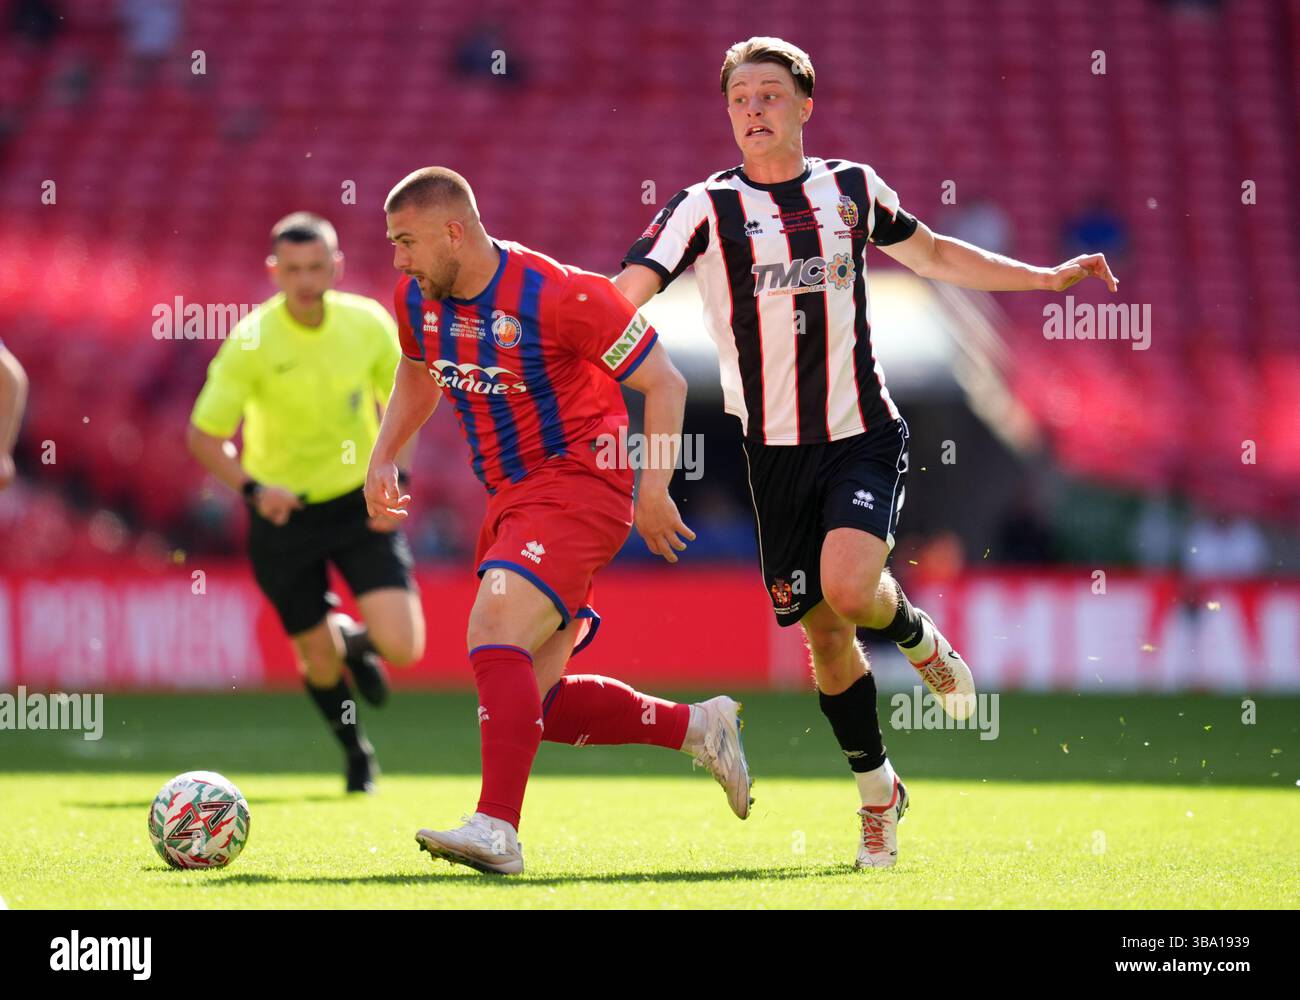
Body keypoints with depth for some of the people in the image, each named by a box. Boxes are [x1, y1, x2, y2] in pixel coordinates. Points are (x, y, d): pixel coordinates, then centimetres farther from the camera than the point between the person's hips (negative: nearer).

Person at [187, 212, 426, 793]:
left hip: (360, 503, 1)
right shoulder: (251, 341, -17)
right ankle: (357, 753, 36)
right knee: (319, 660, 4)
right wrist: (252, 487, -29)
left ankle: (356, 642, 26)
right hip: (284, 511, -1)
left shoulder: (370, 324, -9)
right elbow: (204, 436, -13)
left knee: (402, 648, -13)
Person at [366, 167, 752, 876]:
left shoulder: (558, 296, -18)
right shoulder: (418, 301, 3)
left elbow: (663, 381, -10)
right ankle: (697, 727, 22)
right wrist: (382, 458, 11)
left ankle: (496, 830, -32)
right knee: (535, 701, 5)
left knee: (494, 636, -27)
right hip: (509, 498, 8)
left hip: (578, 484, -8)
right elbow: (417, 376, 26)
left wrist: (654, 485, -16)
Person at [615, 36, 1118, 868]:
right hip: (774, 451, 0)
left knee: (848, 587, -25)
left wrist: (1049, 277, 22)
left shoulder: (853, 188, 5)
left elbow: (934, 254, 22)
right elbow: (626, 293, -16)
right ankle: (879, 790, 24)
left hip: (864, 436, 0)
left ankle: (918, 638, 11)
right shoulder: (707, 207, -5)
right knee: (822, 629, 5)